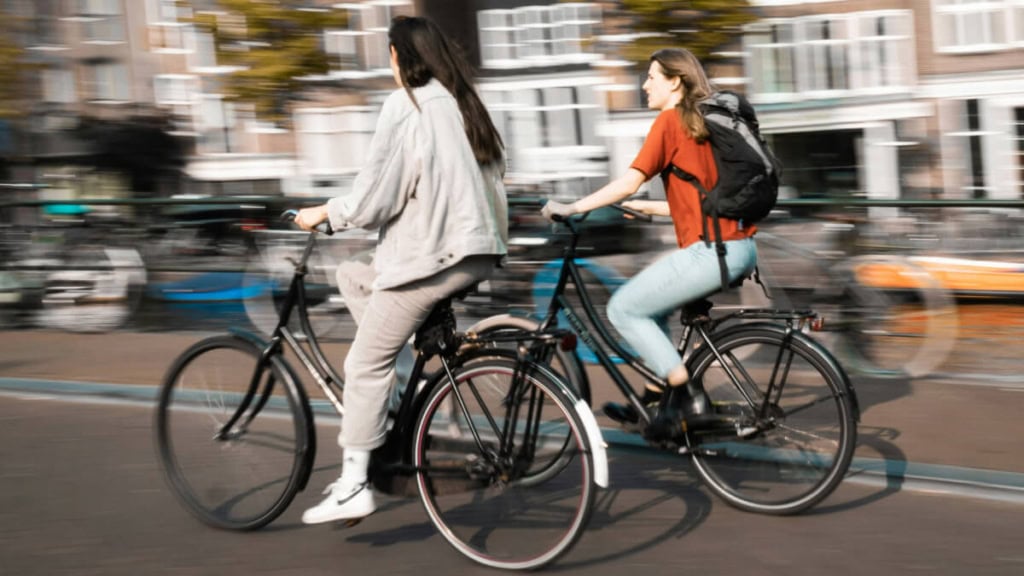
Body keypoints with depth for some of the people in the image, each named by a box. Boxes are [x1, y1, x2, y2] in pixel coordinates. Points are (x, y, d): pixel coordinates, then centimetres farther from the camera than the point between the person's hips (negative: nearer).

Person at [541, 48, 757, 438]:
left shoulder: (670, 121, -7)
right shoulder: (704, 122, 19)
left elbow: (629, 182, -12)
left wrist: (572, 208, -4)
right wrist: (641, 207, 28)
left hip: (712, 251, -10)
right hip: (741, 248, 10)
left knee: (623, 309, 0)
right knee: (649, 302, 24)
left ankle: (689, 401, -3)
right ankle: (655, 397, 26)